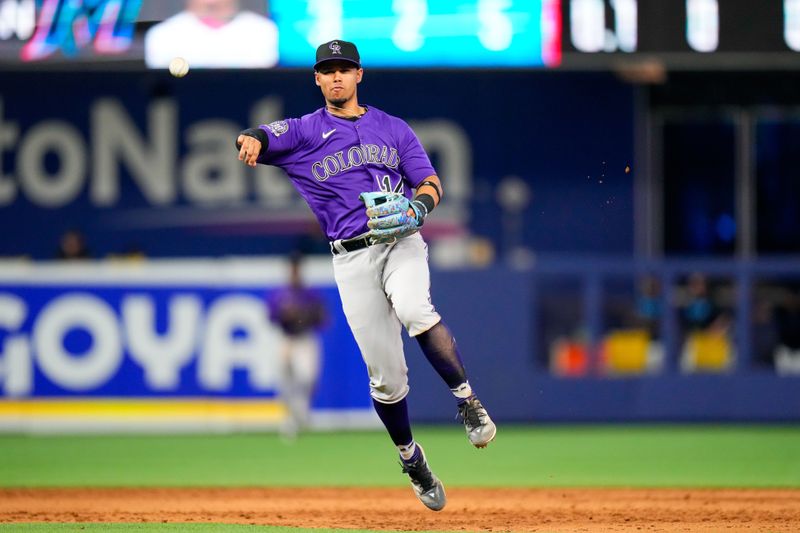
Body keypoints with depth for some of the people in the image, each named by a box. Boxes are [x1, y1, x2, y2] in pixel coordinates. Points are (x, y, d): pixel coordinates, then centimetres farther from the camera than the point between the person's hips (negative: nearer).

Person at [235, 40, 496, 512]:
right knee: (385, 375, 0)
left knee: (414, 309, -35)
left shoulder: (393, 129, 13)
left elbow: (431, 182, 9)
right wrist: (251, 140, -34)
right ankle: (410, 456, 21)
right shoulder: (304, 132, 9)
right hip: (351, 257, 0)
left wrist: (419, 206, -15)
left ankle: (468, 400, -25)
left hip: (401, 242, 0)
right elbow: (257, 138, -9)